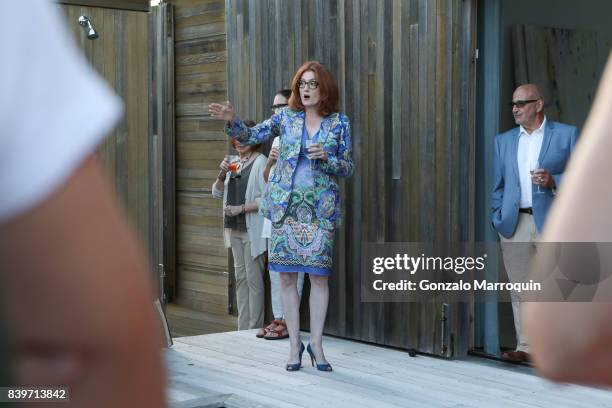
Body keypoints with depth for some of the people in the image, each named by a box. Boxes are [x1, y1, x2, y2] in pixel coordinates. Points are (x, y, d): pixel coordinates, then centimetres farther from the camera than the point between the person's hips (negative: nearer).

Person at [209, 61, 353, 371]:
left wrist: (326, 158, -15)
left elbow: (347, 168, 4)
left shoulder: (339, 123, 3)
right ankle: (294, 344, 11)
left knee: (319, 275, -2)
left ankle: (316, 343, 10)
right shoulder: (286, 117, 5)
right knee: (287, 276, 2)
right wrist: (231, 120, -20)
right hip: (286, 205, 1)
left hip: (320, 207, -1)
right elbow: (251, 136, -1)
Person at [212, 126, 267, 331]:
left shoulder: (260, 162, -9)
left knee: (253, 279, -5)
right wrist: (222, 174, -1)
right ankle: (242, 328, 17)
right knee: (240, 278, 11)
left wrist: (241, 208, -17)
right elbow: (217, 192, 16)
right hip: (235, 229, 8)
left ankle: (254, 329, -1)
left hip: (252, 229, -8)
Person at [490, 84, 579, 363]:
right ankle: (524, 347, 13)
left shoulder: (567, 134, 4)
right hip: (514, 224, 4)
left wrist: (554, 181, -16)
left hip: (552, 221, -3)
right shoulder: (503, 141, 15)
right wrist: (497, 220, 5)